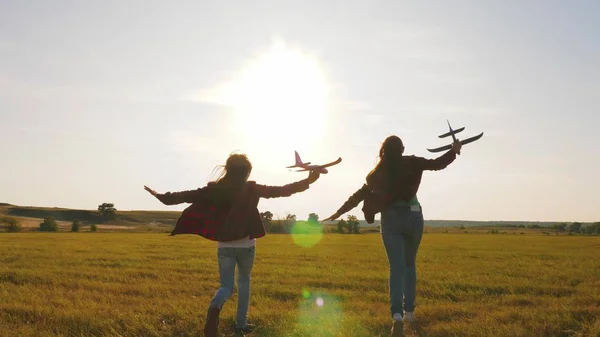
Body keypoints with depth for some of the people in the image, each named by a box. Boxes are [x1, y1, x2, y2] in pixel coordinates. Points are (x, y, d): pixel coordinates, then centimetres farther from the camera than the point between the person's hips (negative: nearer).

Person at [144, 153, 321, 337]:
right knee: (244, 281, 21)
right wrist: (307, 181, -5)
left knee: (226, 286, 10)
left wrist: (162, 197, 12)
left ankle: (215, 307, -24)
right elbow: (280, 190, -9)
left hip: (224, 245, 1)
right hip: (246, 245, -1)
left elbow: (188, 195, 1)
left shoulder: (214, 189, -1)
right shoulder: (251, 189, -6)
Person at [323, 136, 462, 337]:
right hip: (413, 217, 0)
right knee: (409, 264, 18)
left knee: (396, 267, -2)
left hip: (391, 219, 0)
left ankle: (397, 314, -21)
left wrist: (339, 212, 17)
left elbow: (360, 195, 9)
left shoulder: (378, 173, 7)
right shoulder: (411, 163, 2)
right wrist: (454, 150, 14)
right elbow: (437, 164, -2)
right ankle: (409, 310, 19)